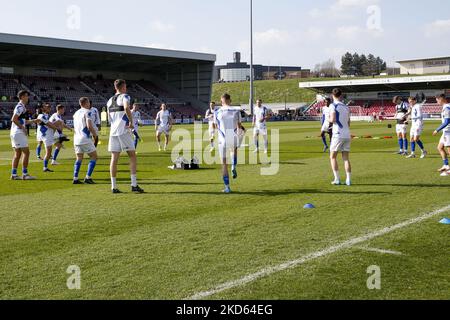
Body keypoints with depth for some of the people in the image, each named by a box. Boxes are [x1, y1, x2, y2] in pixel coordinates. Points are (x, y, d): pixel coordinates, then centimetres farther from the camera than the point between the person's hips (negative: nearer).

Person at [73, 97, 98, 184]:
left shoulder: (76, 113, 16)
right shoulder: (87, 112, -8)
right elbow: (89, 126, -19)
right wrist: (95, 134, -4)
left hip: (76, 139, 7)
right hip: (85, 139, -7)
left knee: (79, 159, 14)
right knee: (94, 157, 2)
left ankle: (75, 178, 8)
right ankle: (88, 177, -5)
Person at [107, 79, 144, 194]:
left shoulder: (110, 100, 17)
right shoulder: (125, 97, -4)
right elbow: (127, 108, -25)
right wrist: (131, 122, -16)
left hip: (113, 131, 6)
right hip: (124, 131, -6)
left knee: (114, 158, 5)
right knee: (132, 156, 1)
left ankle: (114, 187, 3)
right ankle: (134, 185, -5)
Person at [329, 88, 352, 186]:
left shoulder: (333, 105, -5)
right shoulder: (346, 107, 15)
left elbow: (333, 119, -15)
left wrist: (329, 119, 6)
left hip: (338, 134, -5)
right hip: (347, 135, 5)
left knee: (333, 157, 5)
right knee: (346, 158, 7)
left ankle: (337, 179, -2)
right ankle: (348, 180, 2)